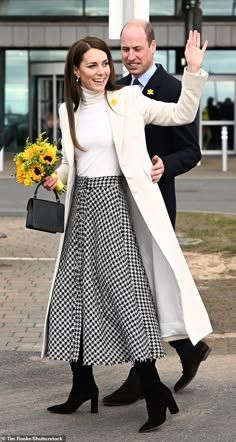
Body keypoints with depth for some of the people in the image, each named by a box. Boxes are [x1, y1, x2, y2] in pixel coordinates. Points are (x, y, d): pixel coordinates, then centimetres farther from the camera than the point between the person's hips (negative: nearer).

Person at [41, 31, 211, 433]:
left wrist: (193, 71, -15)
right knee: (71, 292, 7)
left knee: (126, 288, -10)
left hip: (114, 200, -5)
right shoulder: (69, 111, 10)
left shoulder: (128, 100, -2)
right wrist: (55, 176, 1)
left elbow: (182, 114, -5)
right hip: (82, 203, 5)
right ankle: (83, 386, 21)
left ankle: (153, 391, -3)